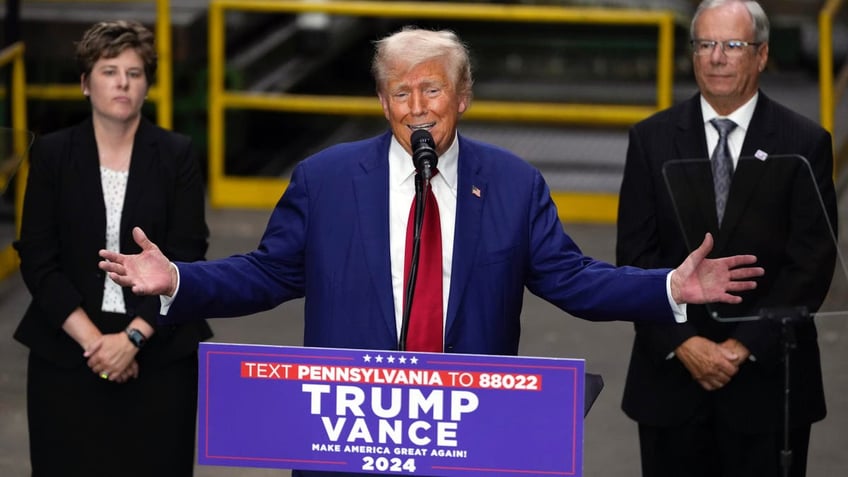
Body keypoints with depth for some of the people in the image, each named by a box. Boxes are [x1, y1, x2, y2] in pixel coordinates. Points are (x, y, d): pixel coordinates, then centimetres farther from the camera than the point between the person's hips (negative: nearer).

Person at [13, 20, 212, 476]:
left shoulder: (176, 156, 2)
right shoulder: (52, 154, 3)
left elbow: (186, 259, -3)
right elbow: (37, 259, -2)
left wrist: (132, 338, -14)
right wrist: (92, 339, -12)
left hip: (158, 351, 0)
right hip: (67, 353, 0)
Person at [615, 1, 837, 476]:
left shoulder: (805, 144, 0)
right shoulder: (653, 139, 5)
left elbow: (812, 263, -4)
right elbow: (636, 255, 1)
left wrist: (745, 346, -11)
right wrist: (683, 343, -10)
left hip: (769, 374, -1)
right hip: (671, 373, 2)